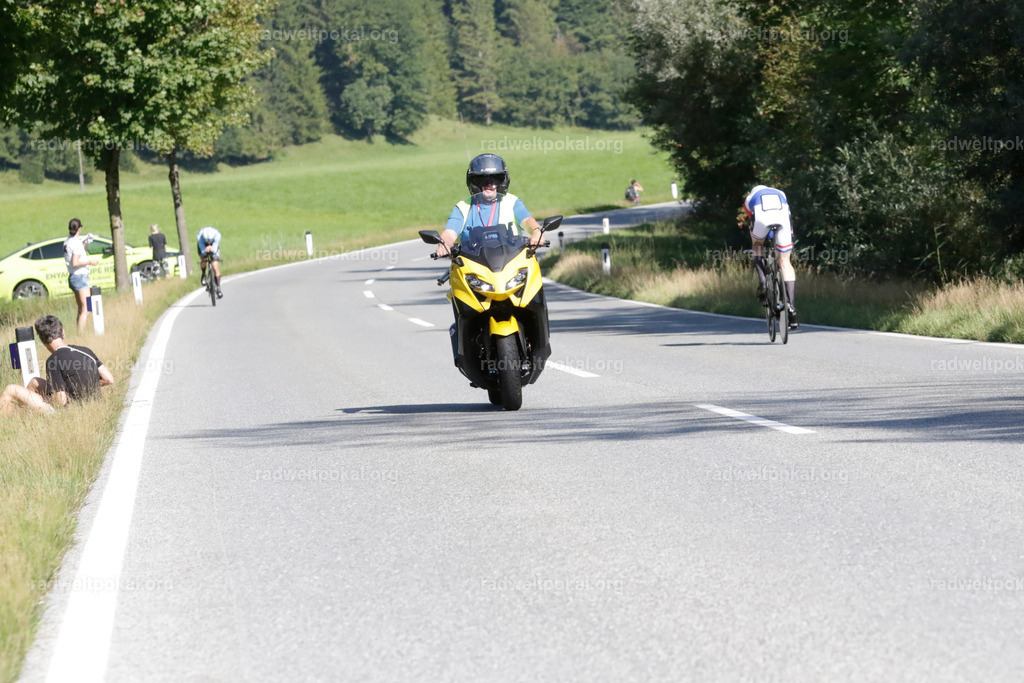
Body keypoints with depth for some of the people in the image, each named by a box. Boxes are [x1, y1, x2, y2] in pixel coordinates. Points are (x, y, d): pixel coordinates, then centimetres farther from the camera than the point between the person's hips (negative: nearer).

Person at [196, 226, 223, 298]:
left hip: (213, 247, 0)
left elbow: (214, 251, -37)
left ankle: (218, 288, -5)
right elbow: (203, 252, -37)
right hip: (203, 246, 0)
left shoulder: (217, 235, -37)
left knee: (216, 268, -12)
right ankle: (203, 274, 2)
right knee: (203, 259, -29)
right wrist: (205, 251, -60)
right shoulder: (199, 237, -38)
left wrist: (211, 249, -59)